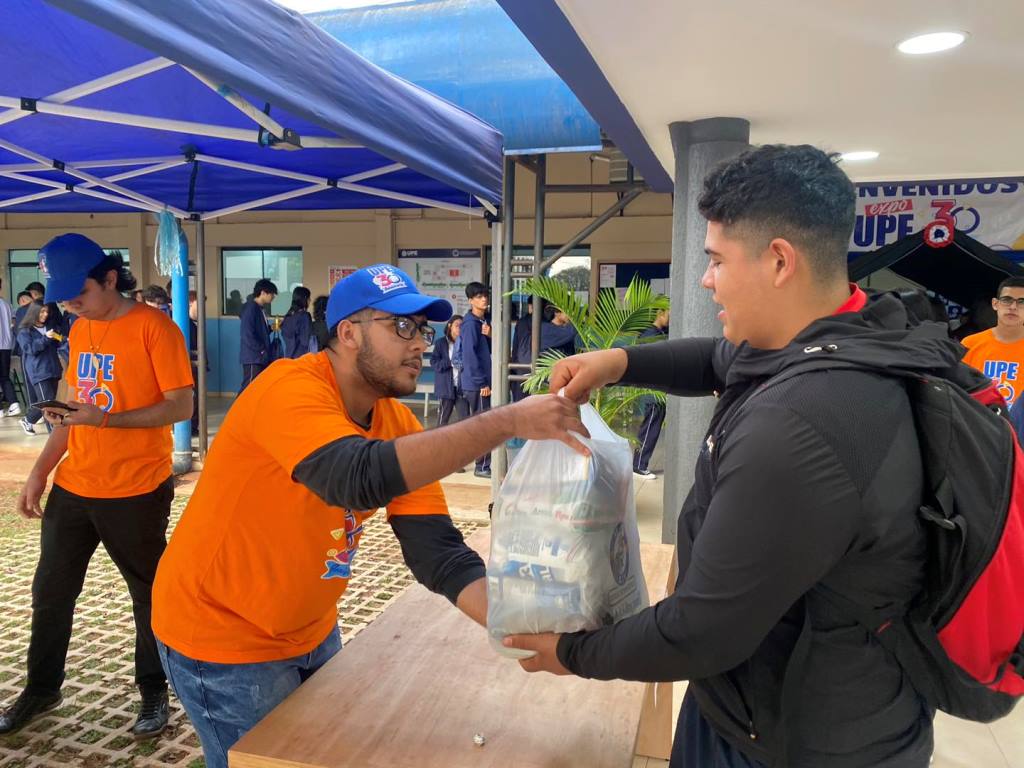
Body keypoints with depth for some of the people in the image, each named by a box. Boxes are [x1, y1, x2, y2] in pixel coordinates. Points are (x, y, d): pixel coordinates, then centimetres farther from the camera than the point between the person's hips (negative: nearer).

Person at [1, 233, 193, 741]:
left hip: (136, 493, -7)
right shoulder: (80, 330, 10)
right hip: (72, 488, 7)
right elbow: (76, 408, 15)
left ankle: (154, 691, 26)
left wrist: (104, 418, -25)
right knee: (50, 591, 17)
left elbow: (181, 406, -17)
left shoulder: (153, 327, -13)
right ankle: (41, 688, 37)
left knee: (149, 594, 8)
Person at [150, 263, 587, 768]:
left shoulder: (398, 425, -6)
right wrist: (508, 422, -46)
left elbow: (438, 551, -11)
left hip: (309, 631, 7)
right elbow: (358, 478, -47)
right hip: (224, 637, -7)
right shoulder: (291, 389, -27)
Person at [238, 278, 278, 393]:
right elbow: (248, 335, -19)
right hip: (253, 358, -9)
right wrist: (262, 351, -15)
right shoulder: (250, 308, -13)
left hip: (261, 358, 9)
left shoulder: (261, 309, 14)